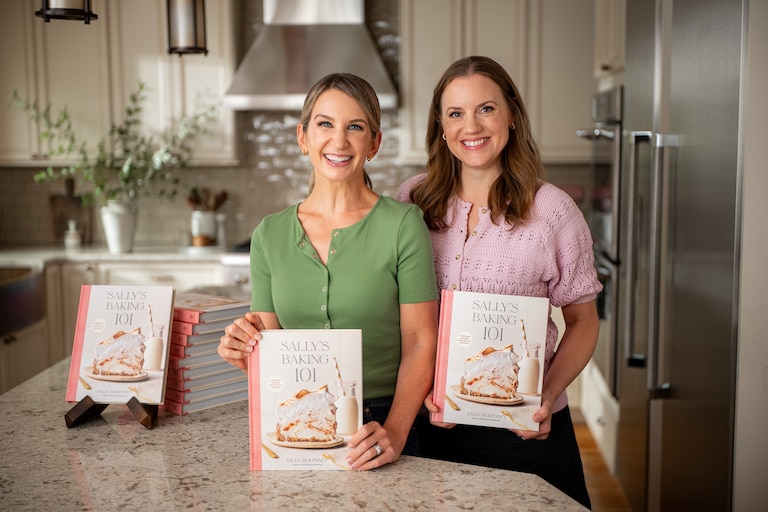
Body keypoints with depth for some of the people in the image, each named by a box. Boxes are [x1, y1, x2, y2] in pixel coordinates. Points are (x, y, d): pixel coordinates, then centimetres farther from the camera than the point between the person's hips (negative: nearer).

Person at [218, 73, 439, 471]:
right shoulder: (270, 234, 7)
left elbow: (420, 344, -5)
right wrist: (244, 351, -8)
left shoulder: (403, 224, -3)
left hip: (376, 433, -2)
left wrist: (394, 431, -17)